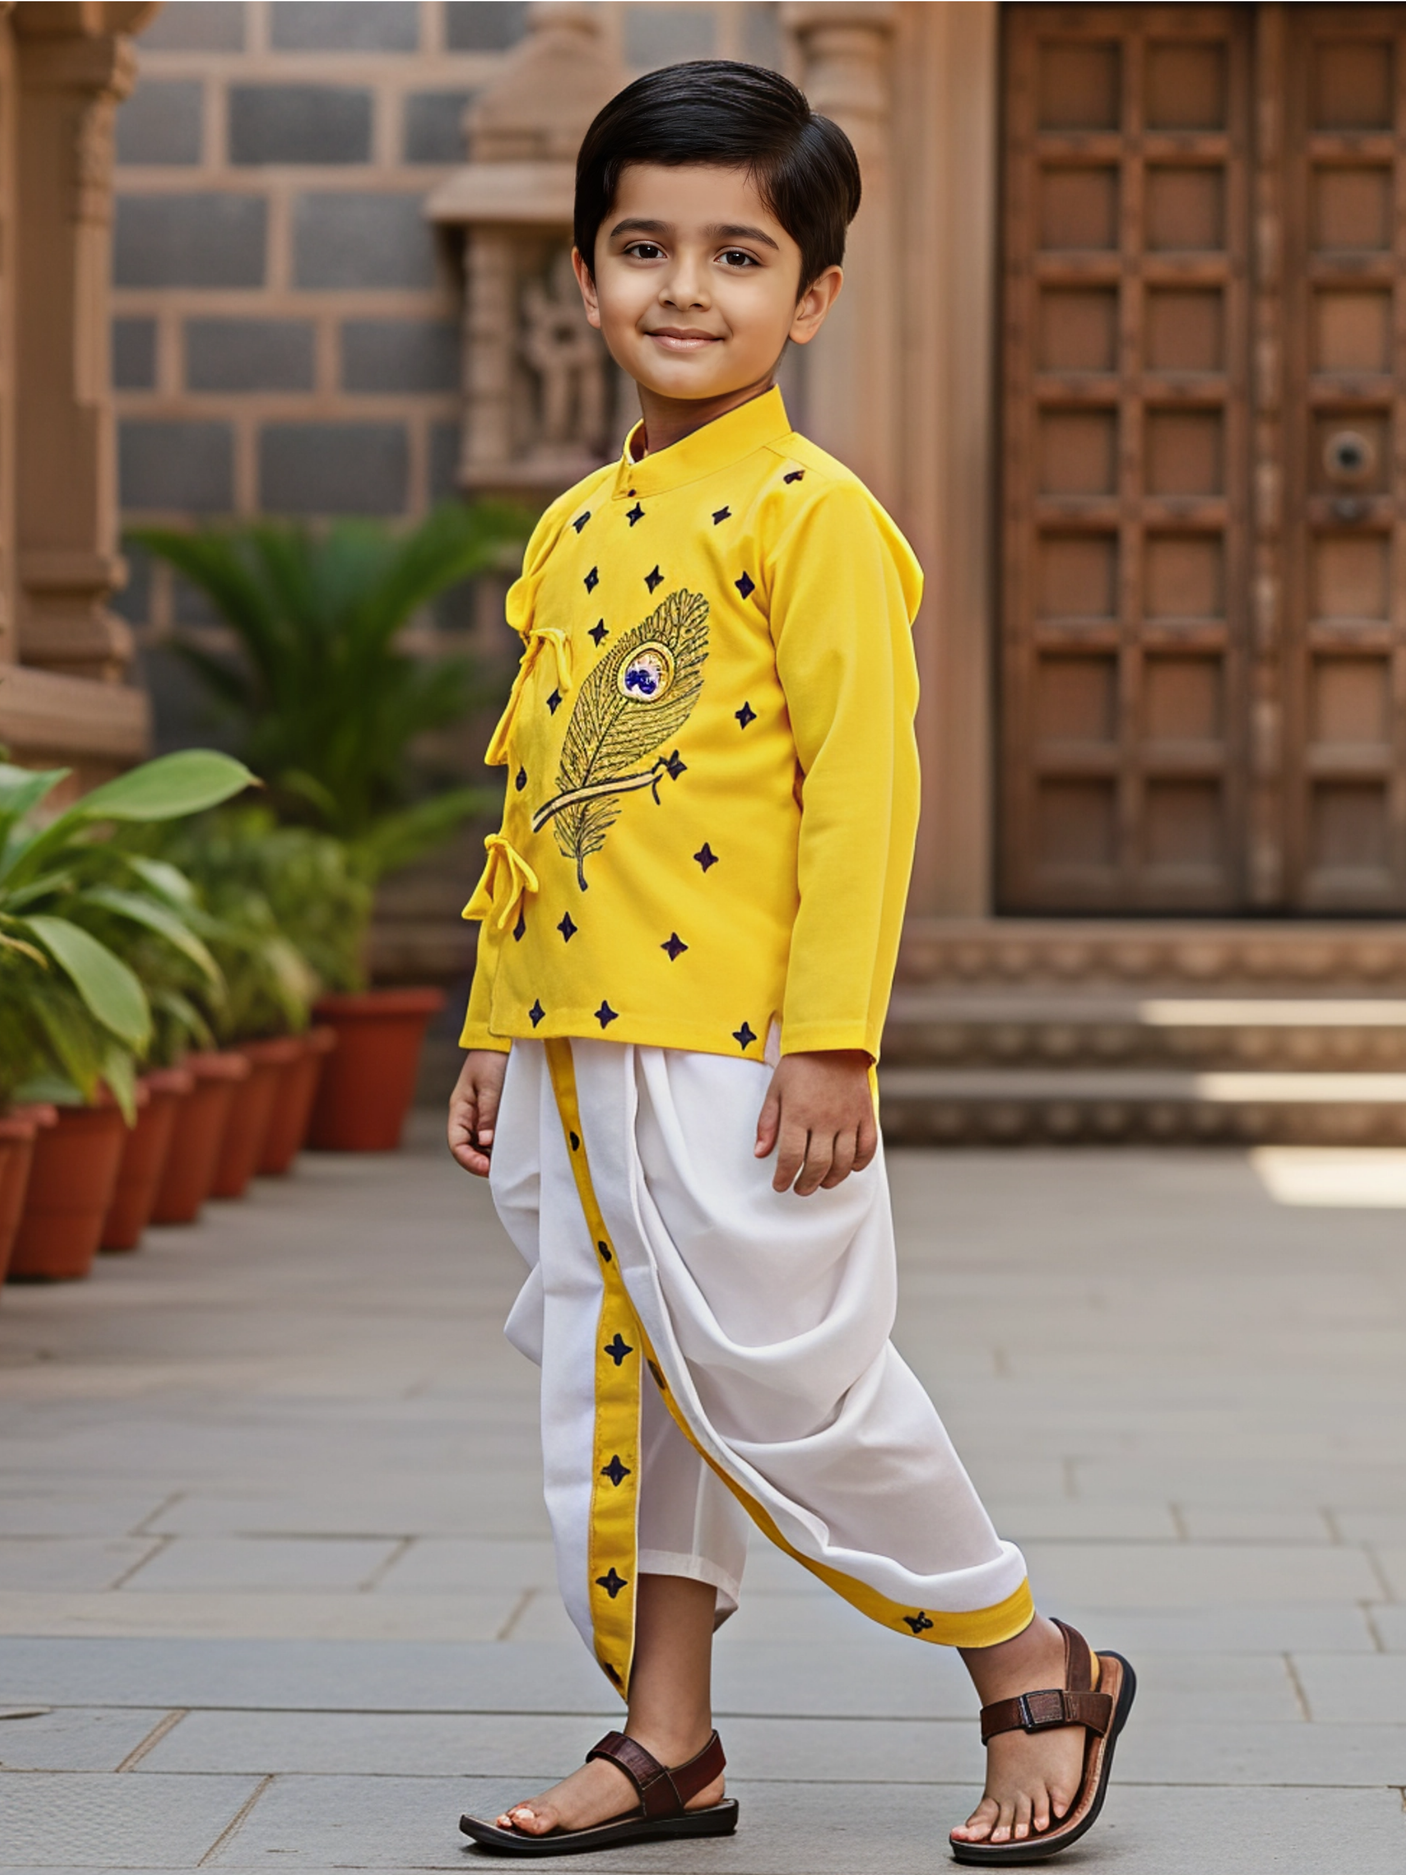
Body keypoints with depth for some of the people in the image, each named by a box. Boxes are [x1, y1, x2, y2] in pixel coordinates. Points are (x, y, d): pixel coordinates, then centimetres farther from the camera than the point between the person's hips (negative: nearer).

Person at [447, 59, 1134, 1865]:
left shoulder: (812, 515, -9)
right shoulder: (573, 530, 14)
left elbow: (863, 784, -13)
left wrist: (832, 1037, -18)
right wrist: (494, 1030, 17)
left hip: (736, 1049, -7)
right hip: (574, 1043, 8)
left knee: (785, 1383, -4)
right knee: (615, 1385, 11)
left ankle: (1036, 1670, 14)